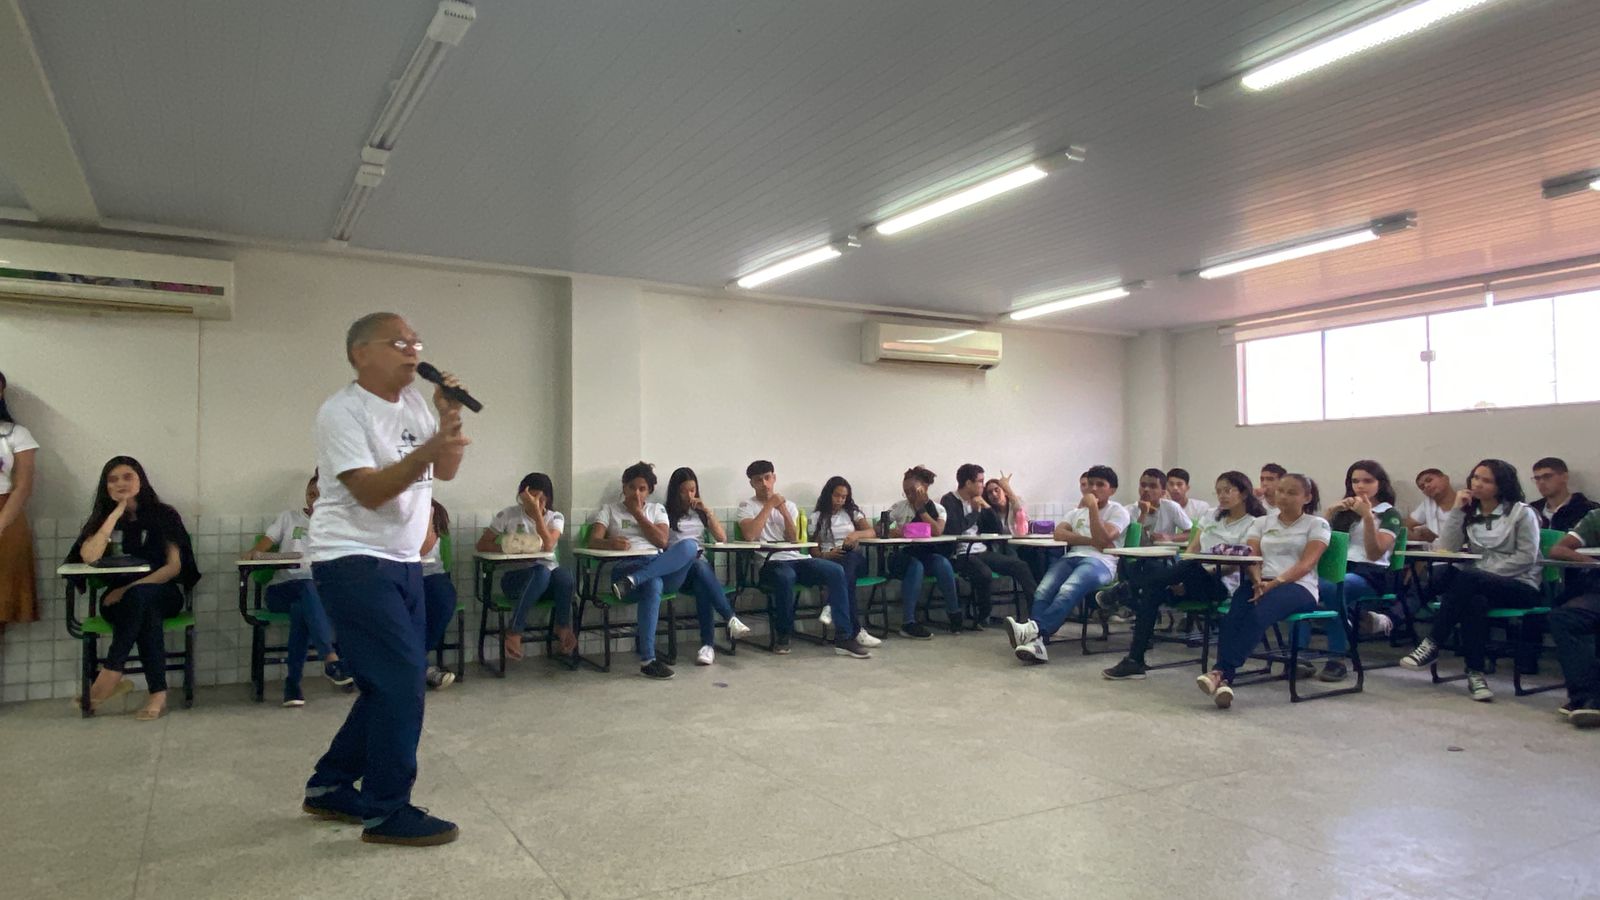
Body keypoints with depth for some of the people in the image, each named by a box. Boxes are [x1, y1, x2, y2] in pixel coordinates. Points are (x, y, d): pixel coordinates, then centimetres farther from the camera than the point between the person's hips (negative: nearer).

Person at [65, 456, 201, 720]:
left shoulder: (164, 516, 5)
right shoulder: (102, 519, 11)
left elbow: (175, 567, -4)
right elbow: (89, 557, -11)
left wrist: (131, 588, -17)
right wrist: (116, 513, -10)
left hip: (163, 593, -1)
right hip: (118, 600, 1)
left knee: (141, 596, -38)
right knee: (146, 613, -36)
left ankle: (110, 676, -36)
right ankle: (158, 694, -42)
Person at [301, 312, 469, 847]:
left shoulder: (414, 402, 9)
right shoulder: (342, 412, -14)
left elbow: (445, 472, 9)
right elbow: (369, 492, -22)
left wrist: (449, 421, -7)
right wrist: (425, 453, -37)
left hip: (403, 561, 8)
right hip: (352, 562, -8)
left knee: (395, 684, 13)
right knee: (402, 680, -12)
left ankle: (330, 788, 28)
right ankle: (386, 812, 1)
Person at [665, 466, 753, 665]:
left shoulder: (700, 513, 21)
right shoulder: (666, 514, 10)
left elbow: (722, 538, 11)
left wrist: (707, 510, 3)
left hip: (701, 565, 3)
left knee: (702, 585, -35)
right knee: (700, 567, -38)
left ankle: (708, 644, -43)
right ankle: (731, 619, -46)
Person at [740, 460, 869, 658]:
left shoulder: (789, 505, 19)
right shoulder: (747, 505, 8)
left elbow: (794, 538, 6)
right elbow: (749, 535, -12)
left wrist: (782, 509, -5)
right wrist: (769, 505, -7)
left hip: (797, 558, 4)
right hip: (770, 562, -4)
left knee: (836, 571, -21)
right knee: (785, 577, -40)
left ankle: (844, 637, -21)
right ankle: (783, 636, -16)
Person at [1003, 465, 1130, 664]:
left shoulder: (1118, 512, 12)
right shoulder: (1078, 512, 30)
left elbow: (1103, 539, -7)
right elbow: (1059, 533, 9)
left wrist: (1093, 508, -6)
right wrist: (1090, 541, -4)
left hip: (1100, 562, -5)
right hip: (1072, 557, 5)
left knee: (1068, 592, -36)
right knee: (1042, 592, -27)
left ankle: (1034, 629, -49)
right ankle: (1035, 641, -42)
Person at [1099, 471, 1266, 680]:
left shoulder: (1253, 524, 3)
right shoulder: (1212, 517, 24)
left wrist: (1186, 577, -19)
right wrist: (1179, 578, -5)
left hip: (1221, 585, -5)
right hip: (1194, 583, 6)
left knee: (1192, 568, -37)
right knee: (1152, 591, -23)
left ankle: (1126, 589, -27)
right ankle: (1134, 661, -25)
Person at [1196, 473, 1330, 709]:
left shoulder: (1317, 524, 9)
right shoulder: (1261, 522, 21)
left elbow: (1306, 564, -6)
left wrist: (1275, 582, -20)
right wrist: (1258, 581, -14)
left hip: (1298, 587, -3)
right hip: (1260, 583, 3)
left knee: (1258, 613, -36)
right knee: (1233, 616, -32)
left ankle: (1221, 672, -43)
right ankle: (1224, 680, -43)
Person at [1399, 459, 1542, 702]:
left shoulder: (1522, 513, 3)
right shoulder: (1470, 513, 15)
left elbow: (1526, 557, -7)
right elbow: (1448, 546, 2)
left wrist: (1485, 573, -17)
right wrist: (1456, 510, -4)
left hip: (1520, 586, -3)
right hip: (1479, 586, 3)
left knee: (1465, 579, -35)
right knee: (1476, 601, -36)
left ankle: (1432, 644, -32)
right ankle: (1475, 674, -34)